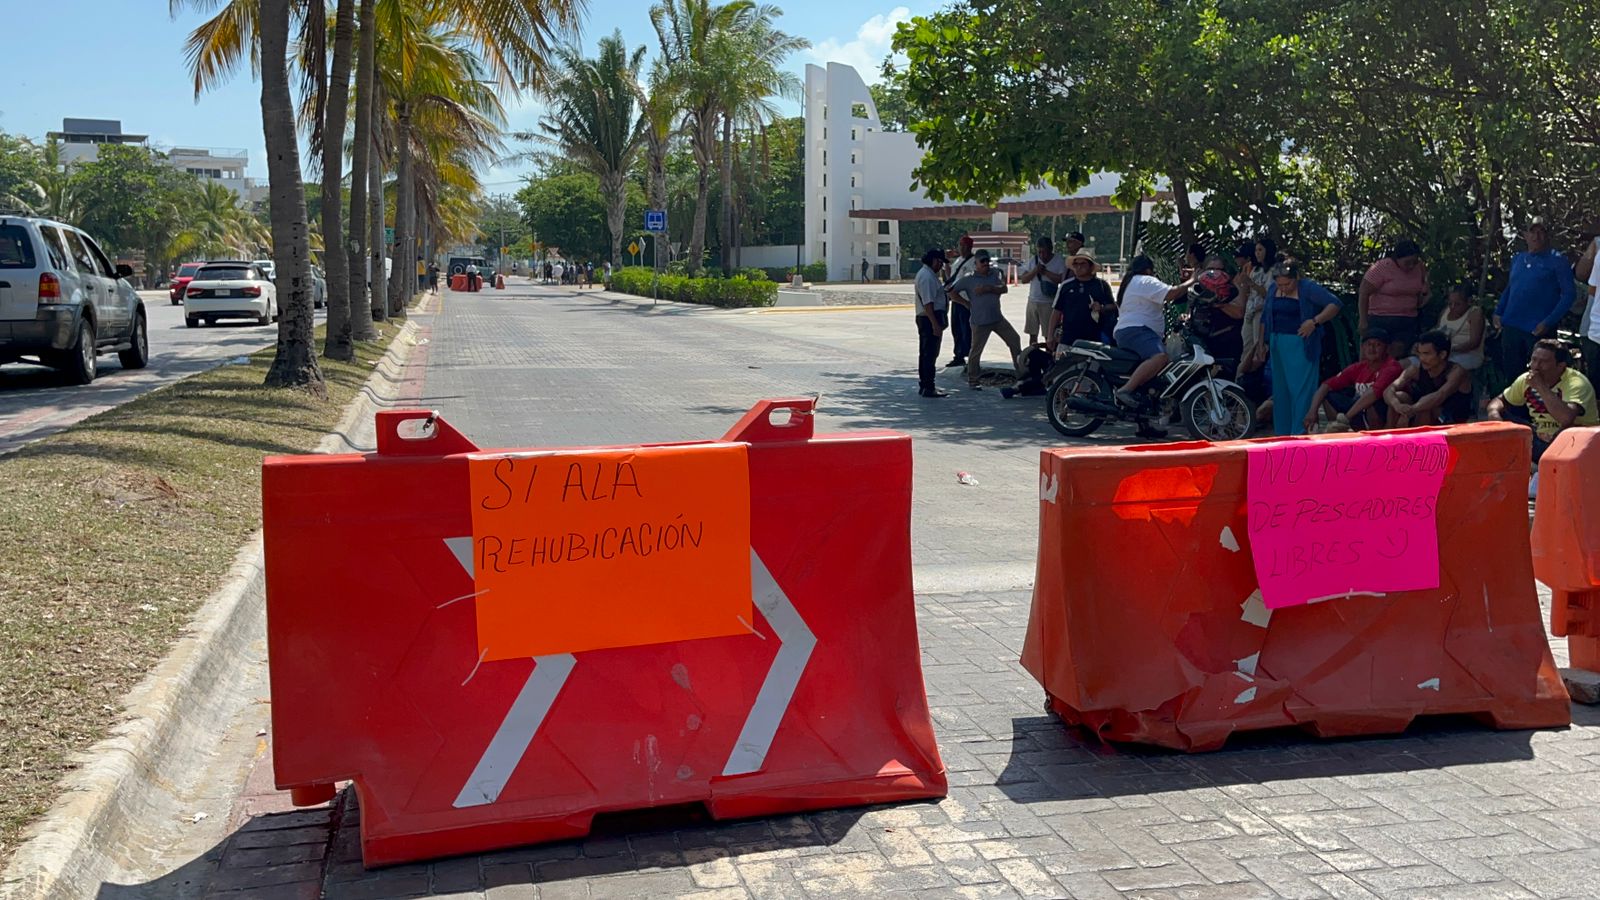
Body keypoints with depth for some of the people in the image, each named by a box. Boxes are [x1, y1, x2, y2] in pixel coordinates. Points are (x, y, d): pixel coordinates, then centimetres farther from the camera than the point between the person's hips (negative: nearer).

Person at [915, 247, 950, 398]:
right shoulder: (927, 277, -19)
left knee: (925, 352, 16)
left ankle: (924, 385, 24)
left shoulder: (927, 274, 16)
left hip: (924, 318, 11)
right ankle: (928, 388, -6)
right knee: (930, 353, -8)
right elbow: (928, 303, -25)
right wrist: (935, 324, -27)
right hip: (930, 318, -11)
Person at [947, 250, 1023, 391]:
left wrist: (988, 288, -17)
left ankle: (1021, 373, 18)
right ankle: (972, 381, 13)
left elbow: (1004, 288, -3)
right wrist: (967, 304, -4)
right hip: (980, 321, -5)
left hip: (998, 318, 5)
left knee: (1015, 340, 6)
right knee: (976, 351, 1)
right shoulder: (968, 279, -5)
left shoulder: (994, 274, 7)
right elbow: (952, 292, -4)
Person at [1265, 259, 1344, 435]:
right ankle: (1282, 432, 17)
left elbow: (1335, 304, -11)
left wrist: (1314, 321, -19)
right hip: (1278, 346, 6)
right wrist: (1265, 341, 16)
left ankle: (1300, 433, -7)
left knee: (1302, 389, -8)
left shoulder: (1308, 288, -8)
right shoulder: (1273, 289, 9)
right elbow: (1267, 317, 19)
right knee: (1280, 390, 9)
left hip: (1302, 346, -6)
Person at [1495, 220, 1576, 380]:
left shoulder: (1557, 260, -3)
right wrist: (1498, 312, 7)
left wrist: (1548, 322, -16)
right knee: (1510, 373, 10)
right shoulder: (1517, 259, 13)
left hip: (1538, 330, -5)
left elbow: (1569, 294, -8)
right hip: (1511, 327, 5)